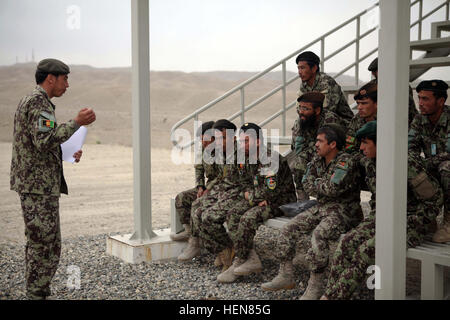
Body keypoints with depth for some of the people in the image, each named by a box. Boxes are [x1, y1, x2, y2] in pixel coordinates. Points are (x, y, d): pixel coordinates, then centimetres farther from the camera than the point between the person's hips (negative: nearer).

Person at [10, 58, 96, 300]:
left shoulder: (28, 101, 19)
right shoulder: (39, 102, -14)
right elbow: (44, 142, -26)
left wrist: (67, 153, 13)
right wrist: (76, 123, -22)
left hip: (29, 182, 11)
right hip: (39, 185, -11)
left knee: (37, 243, 15)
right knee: (45, 245, -6)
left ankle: (35, 293, 22)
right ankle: (37, 294, -1)